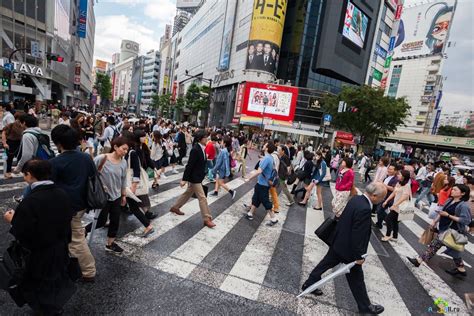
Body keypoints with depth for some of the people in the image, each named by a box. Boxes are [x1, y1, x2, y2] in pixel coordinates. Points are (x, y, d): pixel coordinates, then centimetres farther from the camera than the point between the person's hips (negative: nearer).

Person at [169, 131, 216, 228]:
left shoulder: (201, 148, 5)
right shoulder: (195, 150, -23)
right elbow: (189, 165, -22)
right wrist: (184, 179, -20)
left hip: (198, 177, 10)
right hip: (194, 177, -10)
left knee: (188, 193, 23)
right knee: (202, 198, -3)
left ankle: (175, 207, 42)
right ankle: (207, 219, 8)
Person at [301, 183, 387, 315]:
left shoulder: (356, 199, -2)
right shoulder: (364, 209, -30)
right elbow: (358, 235, -27)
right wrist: (359, 256, -15)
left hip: (338, 242, 8)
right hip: (348, 248, -8)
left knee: (326, 264, 21)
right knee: (356, 278, 13)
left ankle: (309, 284, 37)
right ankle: (365, 306, 35)